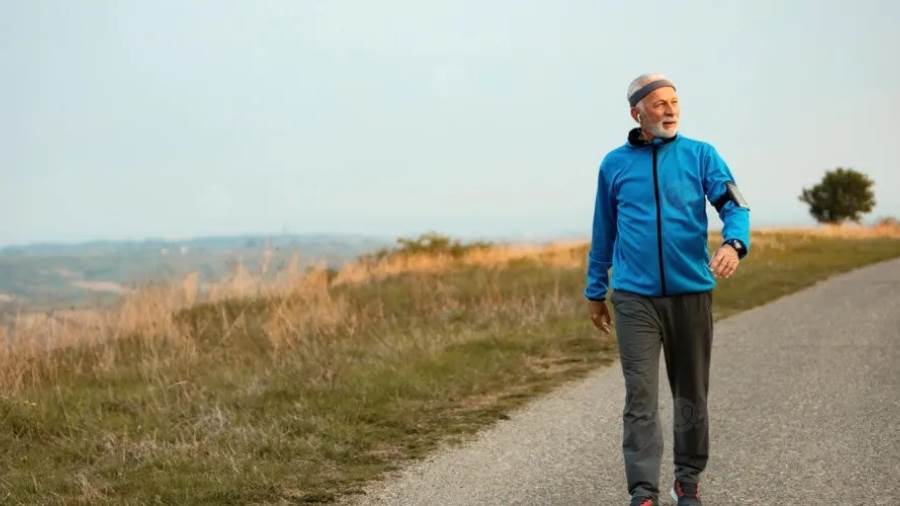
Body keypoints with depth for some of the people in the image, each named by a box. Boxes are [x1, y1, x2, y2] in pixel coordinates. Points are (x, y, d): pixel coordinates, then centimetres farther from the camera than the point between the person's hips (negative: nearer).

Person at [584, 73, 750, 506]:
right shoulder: (614, 164, 6)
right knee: (640, 396, -7)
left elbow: (733, 206, -8)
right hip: (635, 297, 0)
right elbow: (603, 232, 14)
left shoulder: (701, 155, 2)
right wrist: (595, 292, 17)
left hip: (691, 292, 1)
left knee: (691, 394, 11)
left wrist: (734, 243, -29)